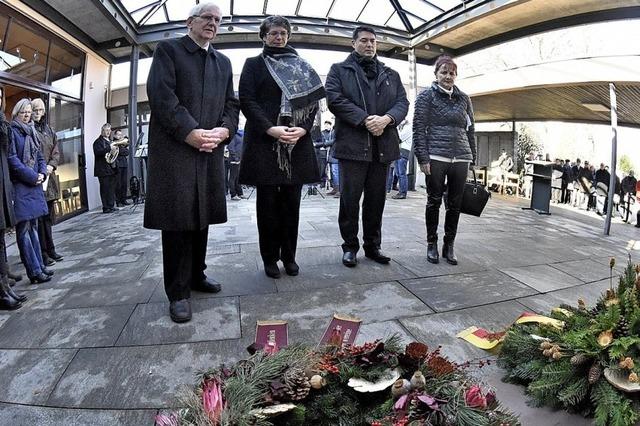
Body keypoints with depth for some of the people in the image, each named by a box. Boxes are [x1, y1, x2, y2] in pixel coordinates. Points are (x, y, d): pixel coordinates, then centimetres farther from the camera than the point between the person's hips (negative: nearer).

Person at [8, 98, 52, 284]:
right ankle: (35, 271, -4)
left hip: (35, 185, 8)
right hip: (20, 185, -8)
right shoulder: (12, 131, -5)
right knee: (23, 229, -5)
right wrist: (32, 176, -14)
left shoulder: (31, 132, 18)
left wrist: (42, 173, -1)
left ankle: (39, 266, 18)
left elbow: (40, 157, 17)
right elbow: (12, 159, -13)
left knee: (33, 226, 12)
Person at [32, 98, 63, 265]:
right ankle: (43, 253, 3)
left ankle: (50, 250, 22)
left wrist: (51, 165, -6)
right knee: (39, 217, -4)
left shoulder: (48, 130, 16)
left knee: (48, 216, 13)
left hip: (49, 177, 7)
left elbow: (56, 151, 11)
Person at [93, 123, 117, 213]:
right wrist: (109, 149, -27)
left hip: (111, 169, 8)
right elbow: (97, 152, -21)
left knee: (112, 188, 9)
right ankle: (106, 208, -4)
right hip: (103, 169, -8)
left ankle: (111, 206, 16)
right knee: (105, 189, -6)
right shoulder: (98, 141, -4)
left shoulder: (109, 141, 22)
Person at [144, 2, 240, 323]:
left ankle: (196, 276, 26)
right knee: (177, 219, -4)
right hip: (174, 149, -5)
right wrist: (191, 133, -17)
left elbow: (231, 104, 14)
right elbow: (160, 94, -9)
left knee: (201, 218, 11)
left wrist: (223, 131, -7)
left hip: (210, 150, 6)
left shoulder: (223, 62, 21)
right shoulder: (168, 49, 5)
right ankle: (178, 292, 4)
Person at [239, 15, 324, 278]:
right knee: (267, 201, 1)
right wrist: (271, 129, -15)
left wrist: (303, 128, -9)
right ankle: (270, 257, 12)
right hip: (264, 140, -2)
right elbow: (247, 100, -1)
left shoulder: (301, 66, 18)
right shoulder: (254, 64, 11)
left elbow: (313, 99, 10)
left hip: (297, 141, 2)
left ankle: (289, 255, 14)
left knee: (291, 201, 3)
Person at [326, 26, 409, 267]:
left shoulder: (391, 75, 21)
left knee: (376, 200, 9)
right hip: (352, 144, -4)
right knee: (350, 199, 0)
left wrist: (386, 118, -11)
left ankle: (373, 246, 20)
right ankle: (350, 247, 13)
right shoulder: (339, 70, 10)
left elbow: (402, 102, 11)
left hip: (383, 146, 4)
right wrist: (365, 119, -15)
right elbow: (335, 99, -6)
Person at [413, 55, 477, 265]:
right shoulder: (427, 96, 3)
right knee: (434, 201, 4)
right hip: (436, 157, -4)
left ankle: (449, 245, 18)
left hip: (460, 159, 4)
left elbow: (470, 130, 17)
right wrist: (423, 158, -11)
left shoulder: (464, 99, 15)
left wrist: (472, 158, 12)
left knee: (455, 204, 6)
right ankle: (431, 244, 17)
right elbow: (419, 128, -3)